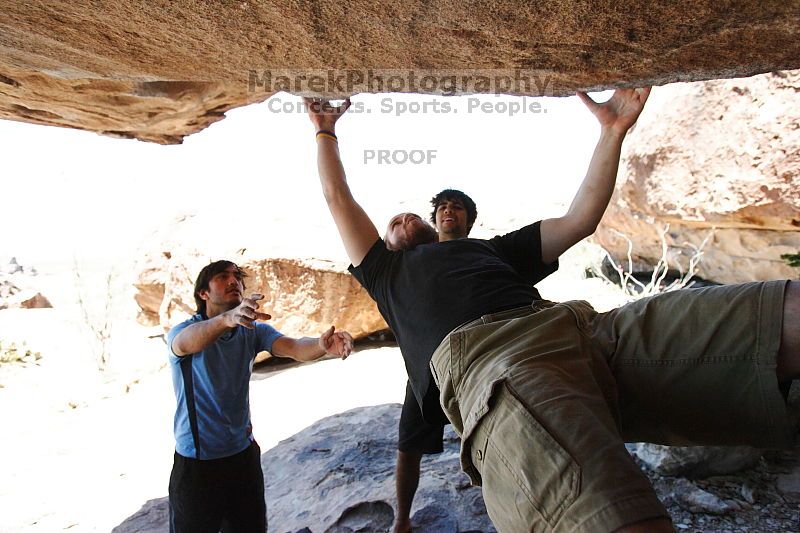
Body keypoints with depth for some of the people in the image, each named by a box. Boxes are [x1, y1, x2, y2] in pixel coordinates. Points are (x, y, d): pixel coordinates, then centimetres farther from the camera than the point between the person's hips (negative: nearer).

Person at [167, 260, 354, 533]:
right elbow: (188, 342, -39)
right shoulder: (181, 331, -14)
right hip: (197, 460, -3)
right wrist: (227, 318, -60)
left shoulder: (253, 329, -4)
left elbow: (294, 348, -21)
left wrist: (322, 345, -45)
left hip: (244, 452, 4)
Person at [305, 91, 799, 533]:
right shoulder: (387, 271, 35)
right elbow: (338, 199, 40)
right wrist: (326, 131, 49)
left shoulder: (490, 249, 40)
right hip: (482, 357, -4)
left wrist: (613, 129, 41)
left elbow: (581, 219, 39)